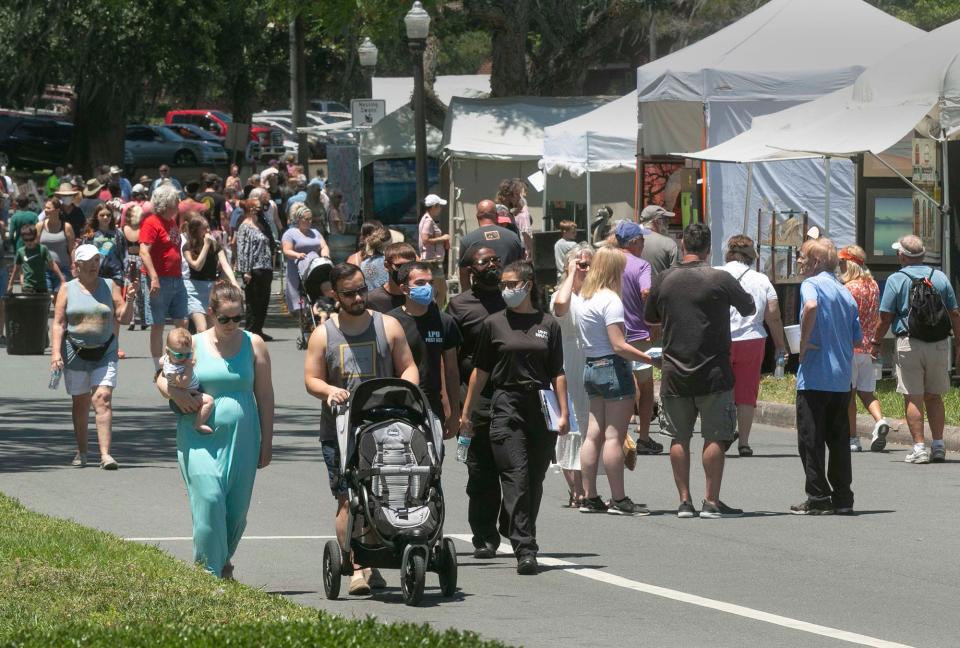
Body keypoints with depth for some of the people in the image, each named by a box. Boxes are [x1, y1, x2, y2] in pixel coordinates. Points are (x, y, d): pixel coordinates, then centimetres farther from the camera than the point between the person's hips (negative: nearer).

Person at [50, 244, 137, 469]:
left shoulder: (110, 287, 5)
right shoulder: (67, 290, 3)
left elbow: (124, 318, 3)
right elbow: (58, 324, -1)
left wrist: (129, 300, -15)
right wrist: (55, 352, -11)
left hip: (105, 353, -1)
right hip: (76, 353, 1)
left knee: (103, 400, -14)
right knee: (80, 402, 9)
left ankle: (105, 454, -20)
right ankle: (81, 452, 23)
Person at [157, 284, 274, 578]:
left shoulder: (253, 345, 6)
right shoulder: (193, 345, 3)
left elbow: (265, 396, 9)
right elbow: (162, 378, 11)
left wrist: (266, 443, 7)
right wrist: (176, 394, -12)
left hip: (242, 440, 2)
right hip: (200, 439, -2)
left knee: (236, 508, 6)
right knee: (209, 500, -15)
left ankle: (222, 561, 31)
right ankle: (210, 572, -10)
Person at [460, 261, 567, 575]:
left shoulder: (548, 324, 8)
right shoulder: (494, 324, 5)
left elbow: (557, 372, 8)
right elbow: (480, 371, 10)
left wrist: (563, 413, 1)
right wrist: (466, 411, 9)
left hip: (541, 408, 2)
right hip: (506, 406, -2)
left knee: (534, 481, 7)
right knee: (516, 478, -11)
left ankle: (518, 533, 25)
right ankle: (525, 550, -15)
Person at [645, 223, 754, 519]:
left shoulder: (664, 280, 0)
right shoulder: (720, 280, -9)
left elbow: (650, 318, 15)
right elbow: (749, 308, 6)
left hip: (674, 372, 3)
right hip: (713, 371, -3)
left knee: (679, 438, 10)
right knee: (714, 437, 2)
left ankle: (684, 501, 9)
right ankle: (711, 502, 0)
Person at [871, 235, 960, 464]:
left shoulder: (896, 280, -3)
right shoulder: (940, 277, 7)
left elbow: (885, 317, -5)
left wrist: (876, 342, 9)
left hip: (909, 344, -3)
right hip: (939, 344, 3)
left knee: (913, 398, 0)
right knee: (934, 396, 13)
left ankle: (919, 447, -5)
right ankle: (938, 446, 10)